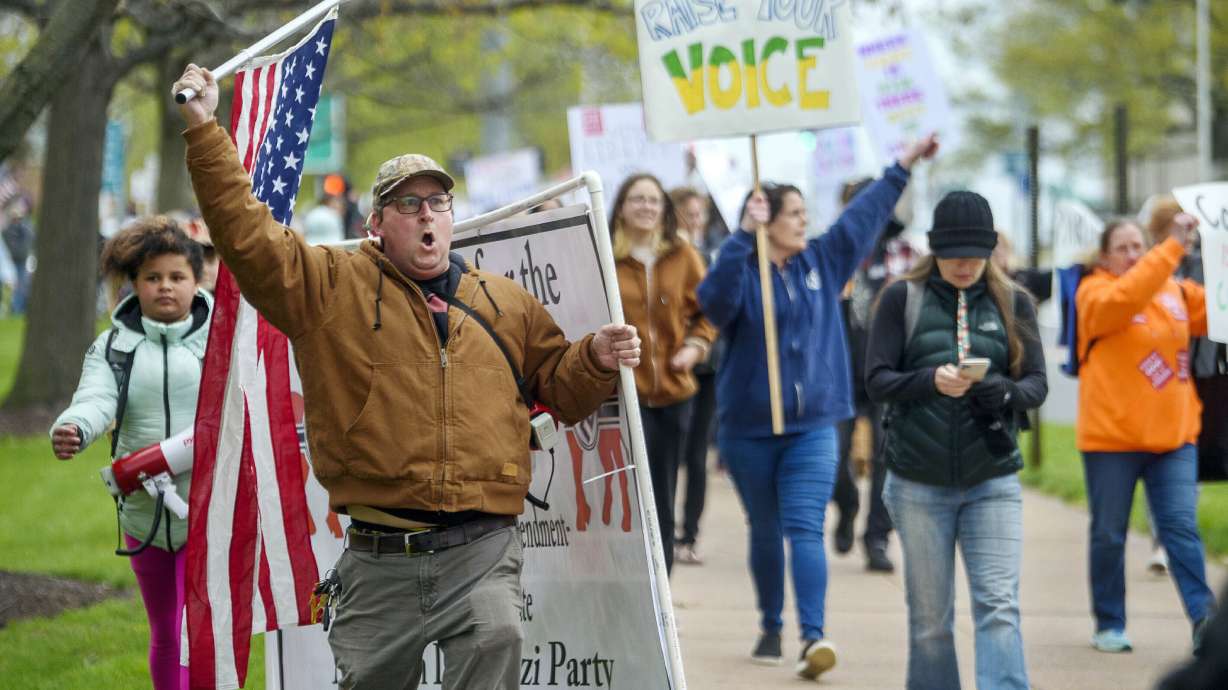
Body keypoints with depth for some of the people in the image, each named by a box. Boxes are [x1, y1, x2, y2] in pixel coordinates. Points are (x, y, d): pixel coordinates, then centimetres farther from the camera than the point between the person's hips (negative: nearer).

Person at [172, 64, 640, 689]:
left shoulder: (507, 305, 18)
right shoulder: (332, 287, 9)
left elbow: (558, 388, 26)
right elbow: (244, 232, 2)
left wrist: (596, 360, 4)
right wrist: (204, 130, -4)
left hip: (481, 552, 1)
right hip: (378, 560, 0)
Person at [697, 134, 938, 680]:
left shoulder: (822, 261, 6)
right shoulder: (741, 272, -7)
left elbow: (864, 215, 16)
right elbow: (715, 299, -30)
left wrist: (903, 167, 21)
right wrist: (746, 234, -32)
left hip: (813, 425, 1)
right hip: (748, 427, -1)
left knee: (805, 529, -12)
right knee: (765, 532, 12)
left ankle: (813, 636, -23)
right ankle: (770, 629, 29)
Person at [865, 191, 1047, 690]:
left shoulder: (1013, 303, 6)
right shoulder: (902, 299, 2)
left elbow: (1037, 383, 2)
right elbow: (876, 380, -4)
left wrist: (1002, 391, -21)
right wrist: (931, 381, -23)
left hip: (993, 483, 0)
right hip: (919, 484, 0)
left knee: (999, 607, -12)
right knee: (929, 619, 6)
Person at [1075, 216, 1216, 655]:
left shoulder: (1176, 292, 10)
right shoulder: (1095, 293, -4)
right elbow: (1126, 297, -24)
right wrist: (1174, 247, -31)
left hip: (1173, 435, 3)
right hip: (1111, 435, -3)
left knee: (1181, 527, -6)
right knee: (1109, 534, 6)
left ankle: (1204, 619, -11)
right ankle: (1109, 625, 16)